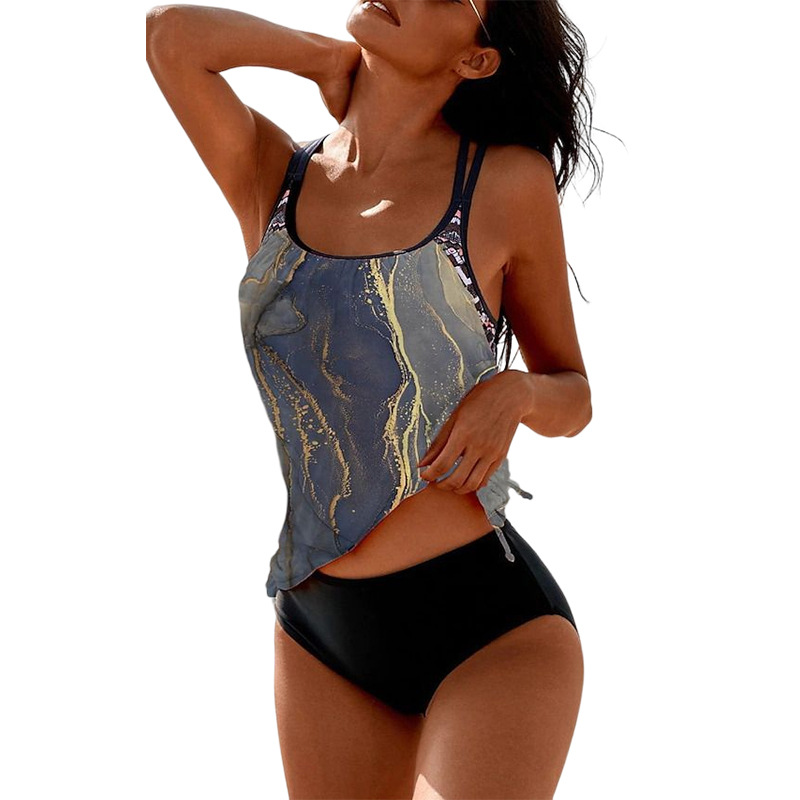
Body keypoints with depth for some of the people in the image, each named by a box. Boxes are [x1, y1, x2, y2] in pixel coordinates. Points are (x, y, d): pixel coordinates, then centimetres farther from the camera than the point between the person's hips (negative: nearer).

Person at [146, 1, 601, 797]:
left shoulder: (508, 184, -3)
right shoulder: (273, 180, 4)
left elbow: (572, 398, 7)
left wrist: (513, 394, -15)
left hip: (493, 622, -3)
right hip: (321, 633, 4)